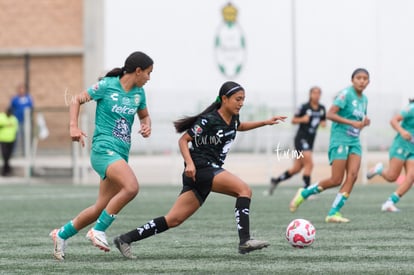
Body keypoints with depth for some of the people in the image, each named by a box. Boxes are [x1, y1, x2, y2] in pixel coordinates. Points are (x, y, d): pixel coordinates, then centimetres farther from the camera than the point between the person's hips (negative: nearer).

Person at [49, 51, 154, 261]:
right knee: (131, 187, -30)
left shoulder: (139, 93, 11)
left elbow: (144, 115, 28)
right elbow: (77, 101, 3)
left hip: (121, 154, 8)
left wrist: (146, 126, 4)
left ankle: (62, 234, 28)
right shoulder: (106, 86, -6)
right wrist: (74, 127, -11)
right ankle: (98, 231, -18)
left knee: (101, 208, 8)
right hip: (104, 148, -8)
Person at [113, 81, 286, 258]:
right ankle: (245, 241, -25)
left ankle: (125, 239, 4)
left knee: (174, 220, 3)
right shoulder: (209, 120, -13)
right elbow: (183, 140, -9)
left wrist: (265, 122, 30)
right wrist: (189, 163, -23)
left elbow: (239, 127, 37)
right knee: (244, 190, -20)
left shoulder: (232, 118, 12)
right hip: (200, 169, -8)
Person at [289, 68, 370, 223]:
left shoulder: (364, 99, 13)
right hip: (340, 139, -7)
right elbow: (330, 114, -19)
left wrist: (364, 123, 3)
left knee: (352, 175, -11)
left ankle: (333, 213, -8)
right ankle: (304, 193, 12)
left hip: (354, 141, 7)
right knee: (336, 180, -9)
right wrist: (351, 122, -25)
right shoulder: (346, 94, -11)